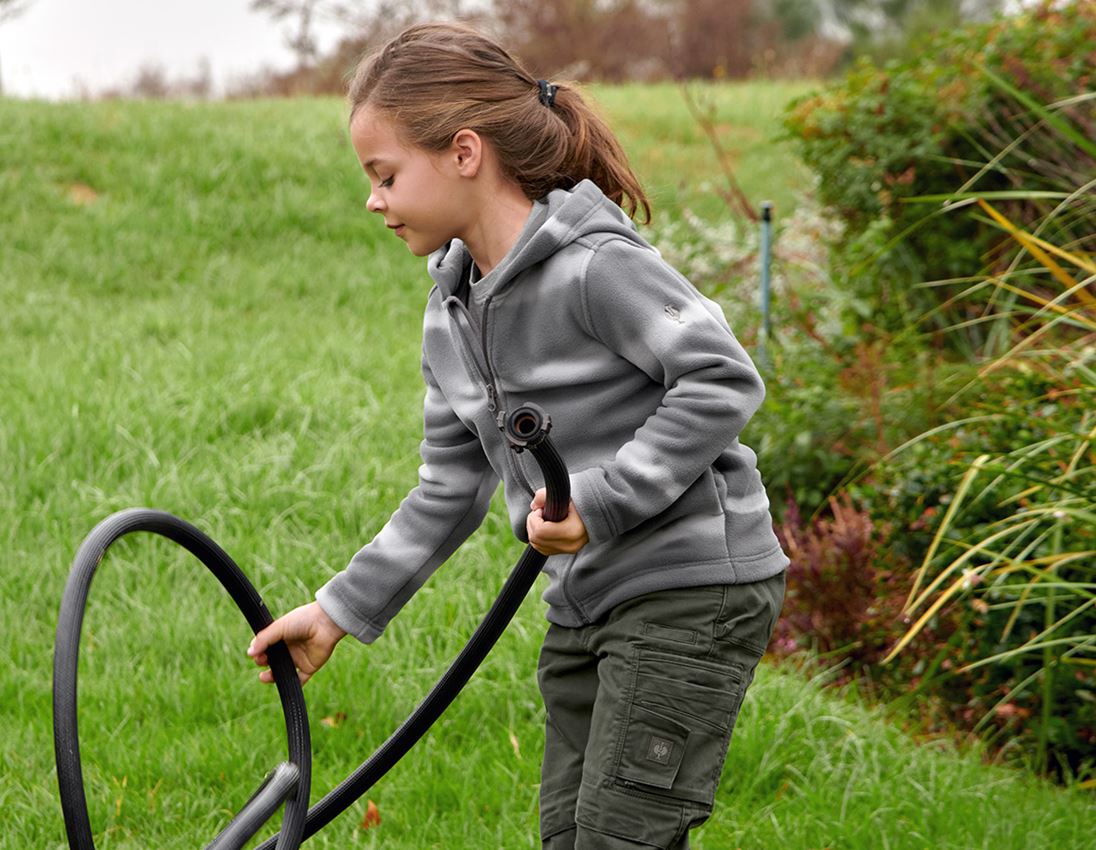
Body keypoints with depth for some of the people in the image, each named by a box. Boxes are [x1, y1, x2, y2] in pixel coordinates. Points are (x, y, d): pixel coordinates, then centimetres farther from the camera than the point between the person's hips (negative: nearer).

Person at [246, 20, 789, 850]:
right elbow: (451, 489, 18)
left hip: (693, 591, -9)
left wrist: (599, 500, -22)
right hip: (588, 603, 9)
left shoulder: (596, 265, -16)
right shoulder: (452, 313, 11)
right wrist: (341, 611, 17)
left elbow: (723, 380, -20)